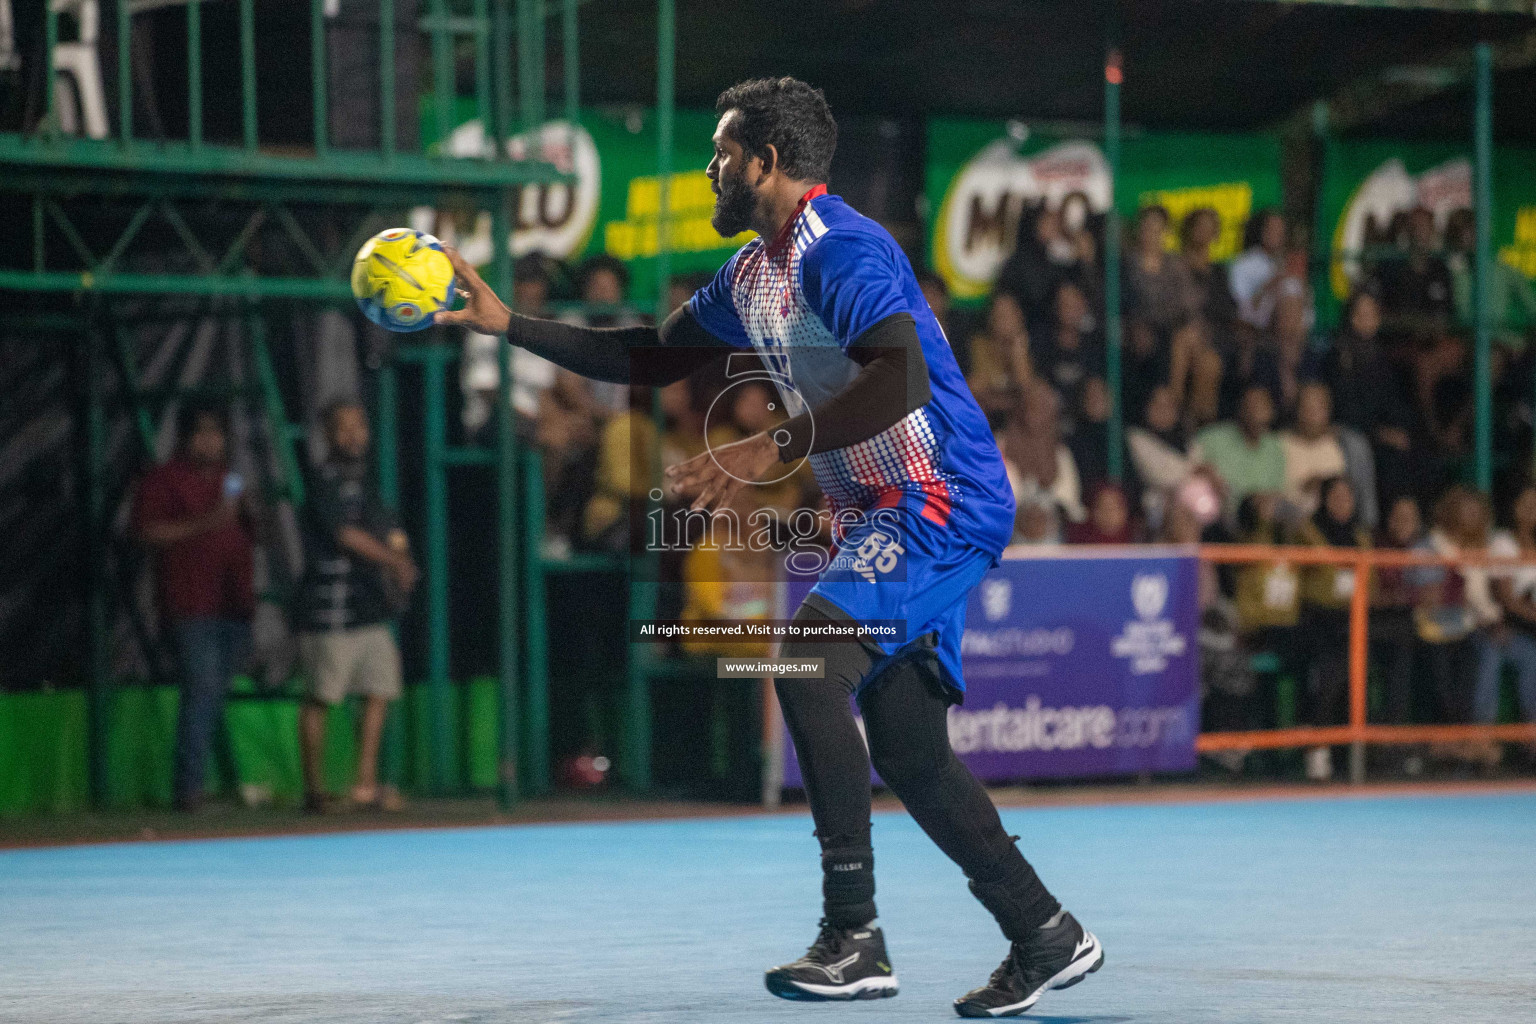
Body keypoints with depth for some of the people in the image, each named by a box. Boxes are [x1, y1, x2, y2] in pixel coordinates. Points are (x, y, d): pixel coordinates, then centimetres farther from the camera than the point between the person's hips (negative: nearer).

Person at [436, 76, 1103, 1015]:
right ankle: (1047, 937, 15)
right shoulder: (754, 273, 14)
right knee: (904, 749, 6)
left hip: (943, 504, -10)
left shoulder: (843, 252, -17)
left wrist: (775, 449, -34)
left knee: (807, 662, -23)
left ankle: (855, 939, -23)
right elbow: (652, 358, 25)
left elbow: (901, 380, -32)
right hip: (886, 516, 10)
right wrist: (506, 323, 20)